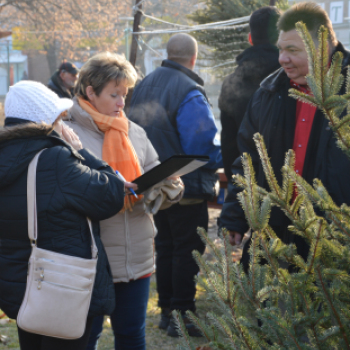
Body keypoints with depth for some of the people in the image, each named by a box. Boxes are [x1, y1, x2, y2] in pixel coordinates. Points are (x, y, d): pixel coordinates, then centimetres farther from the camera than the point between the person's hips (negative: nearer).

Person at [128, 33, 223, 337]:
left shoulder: (144, 86, 6)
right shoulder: (189, 93, -20)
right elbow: (206, 144, -22)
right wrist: (219, 162, -3)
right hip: (187, 186, -8)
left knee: (165, 246, 17)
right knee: (188, 251, 1)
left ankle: (166, 310, 25)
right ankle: (183, 315, 6)